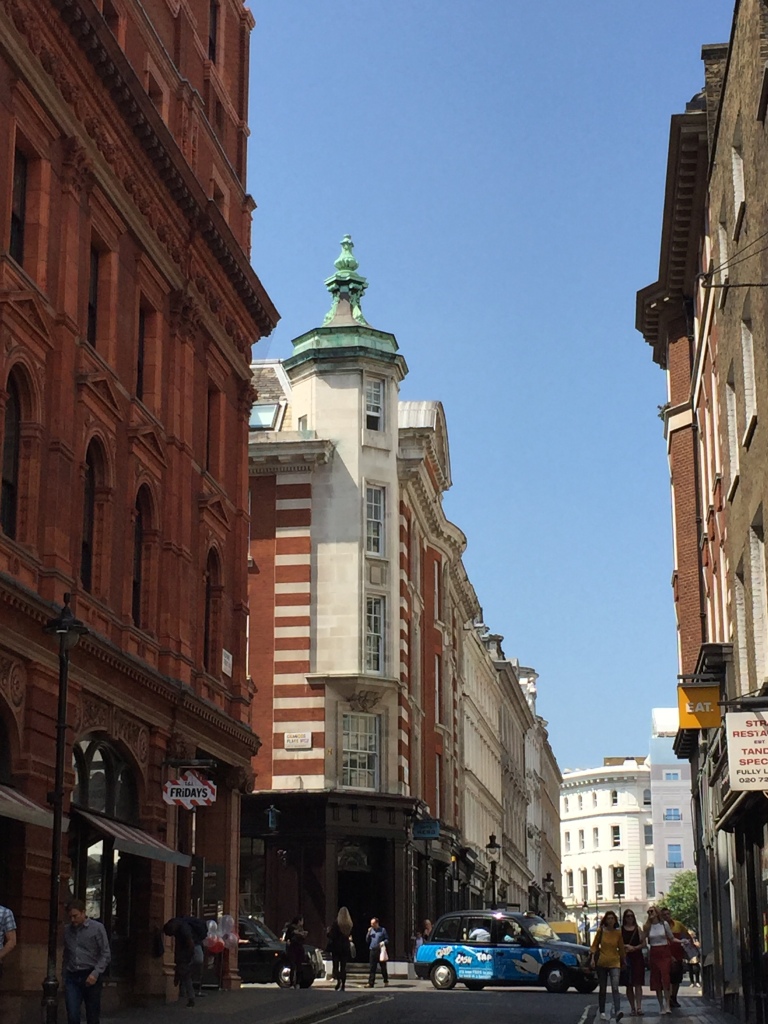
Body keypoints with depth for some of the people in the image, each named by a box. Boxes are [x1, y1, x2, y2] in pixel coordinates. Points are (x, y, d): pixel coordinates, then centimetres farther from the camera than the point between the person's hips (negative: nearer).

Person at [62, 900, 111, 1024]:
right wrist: (64, 976, 16)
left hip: (90, 977, -3)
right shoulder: (67, 930, 11)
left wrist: (96, 973, -15)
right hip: (72, 977, 3)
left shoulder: (97, 928, -2)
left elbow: (106, 954, -4)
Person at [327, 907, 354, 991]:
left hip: (336, 947, -4)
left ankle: (338, 980, -24)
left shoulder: (336, 923, -12)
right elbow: (350, 936, 10)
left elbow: (331, 935, -13)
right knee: (343, 967, 10)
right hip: (346, 947, 4)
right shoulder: (349, 924, 1)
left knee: (335, 966, 1)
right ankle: (343, 985, 7)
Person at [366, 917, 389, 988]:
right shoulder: (371, 930, 13)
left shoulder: (382, 930, 4)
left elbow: (387, 939, 4)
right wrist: (368, 933, -2)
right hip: (372, 951, 3)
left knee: (383, 967, 6)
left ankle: (386, 981, 20)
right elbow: (367, 940, 12)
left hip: (380, 951, -3)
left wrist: (384, 942, -16)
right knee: (371, 968, -2)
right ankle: (371, 983, -3)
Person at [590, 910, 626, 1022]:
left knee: (615, 987, -19)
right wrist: (593, 956, -9)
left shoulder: (618, 932, 0)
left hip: (614, 963, -1)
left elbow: (621, 948, 9)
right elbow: (594, 945, 4)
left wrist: (623, 960, 13)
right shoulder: (601, 931, -1)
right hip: (601, 963, 1)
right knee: (602, 989, 9)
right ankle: (602, 1012, 21)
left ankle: (617, 1011, -31)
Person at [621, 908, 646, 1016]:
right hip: (626, 958, 0)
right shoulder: (621, 929, 4)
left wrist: (635, 948, -11)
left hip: (637, 957, 0)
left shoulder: (638, 929, 7)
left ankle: (639, 1007, -12)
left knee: (638, 984, -7)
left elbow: (643, 943, 3)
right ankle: (632, 1008, 11)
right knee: (629, 985, 4)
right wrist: (625, 947, -15)